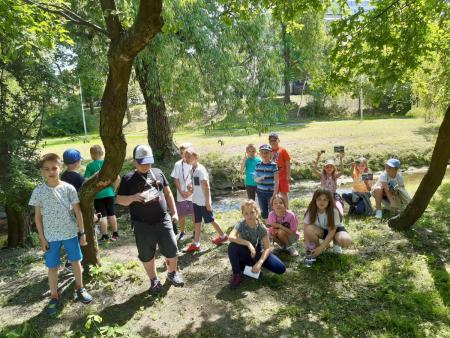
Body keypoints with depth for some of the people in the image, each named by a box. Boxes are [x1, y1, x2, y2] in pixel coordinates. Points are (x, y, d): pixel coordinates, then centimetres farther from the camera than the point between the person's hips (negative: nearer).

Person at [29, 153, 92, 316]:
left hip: (71, 233, 0)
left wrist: (82, 233, -1)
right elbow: (38, 216, 0)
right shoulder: (38, 191, -7)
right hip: (51, 236, 0)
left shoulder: (68, 188, -8)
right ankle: (54, 297, 28)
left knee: (76, 262, 14)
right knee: (52, 267, 10)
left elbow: (78, 212, -3)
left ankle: (80, 288, 35)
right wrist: (42, 238, -2)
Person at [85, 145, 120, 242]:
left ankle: (105, 236, 13)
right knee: (112, 214, 14)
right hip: (109, 193, 3)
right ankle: (115, 234, 23)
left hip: (97, 194, -2)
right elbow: (118, 178, -5)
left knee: (103, 216, 5)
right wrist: (113, 188, 7)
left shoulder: (90, 166, -8)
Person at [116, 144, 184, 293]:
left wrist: (174, 212, 9)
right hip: (142, 225, -2)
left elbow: (168, 193, 12)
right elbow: (119, 200, -3)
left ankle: (172, 273, 36)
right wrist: (134, 197, -23)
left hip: (163, 221, 2)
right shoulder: (128, 179, -4)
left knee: (172, 250, 8)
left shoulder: (158, 172, 5)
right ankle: (154, 280, 34)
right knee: (147, 256, 11)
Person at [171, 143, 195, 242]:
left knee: (194, 214, 10)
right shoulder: (178, 164, -5)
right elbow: (176, 180, -1)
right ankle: (182, 232, 29)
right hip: (181, 195, 1)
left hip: (193, 195, -1)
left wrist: (192, 191, -12)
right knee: (181, 215, 10)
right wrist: (181, 192, -8)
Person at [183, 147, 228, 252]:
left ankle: (223, 236, 27)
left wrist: (208, 202, -20)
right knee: (197, 222, 11)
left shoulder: (200, 169, -19)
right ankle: (195, 244, 18)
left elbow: (206, 187, -20)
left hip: (203, 201, -8)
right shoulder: (192, 170, 5)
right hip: (196, 201, 8)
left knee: (210, 220, 8)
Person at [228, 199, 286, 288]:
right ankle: (237, 274, -10)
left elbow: (268, 248, -18)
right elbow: (231, 237, -37)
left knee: (281, 269, -16)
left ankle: (251, 264, 7)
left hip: (258, 253, 2)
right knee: (232, 246, -34)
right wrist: (248, 243, -43)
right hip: (245, 254, -2)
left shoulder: (261, 227, -17)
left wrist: (259, 263, -31)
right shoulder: (241, 224, -18)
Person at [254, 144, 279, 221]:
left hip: (271, 192, -4)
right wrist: (259, 178, -14)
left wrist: (275, 194, -15)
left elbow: (276, 181, -10)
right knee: (263, 212, 13)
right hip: (261, 192, 4)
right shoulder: (258, 165, 2)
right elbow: (255, 179, 9)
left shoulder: (273, 165, -10)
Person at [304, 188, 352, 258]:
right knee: (309, 229, -34)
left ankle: (336, 244, 3)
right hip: (320, 230, 1)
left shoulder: (334, 211, -28)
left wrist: (321, 248, -30)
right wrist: (308, 246, -28)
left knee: (346, 241, -35)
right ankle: (316, 246, -3)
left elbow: (331, 232, -27)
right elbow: (306, 229, -19)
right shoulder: (311, 211, -23)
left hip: (335, 229, -1)